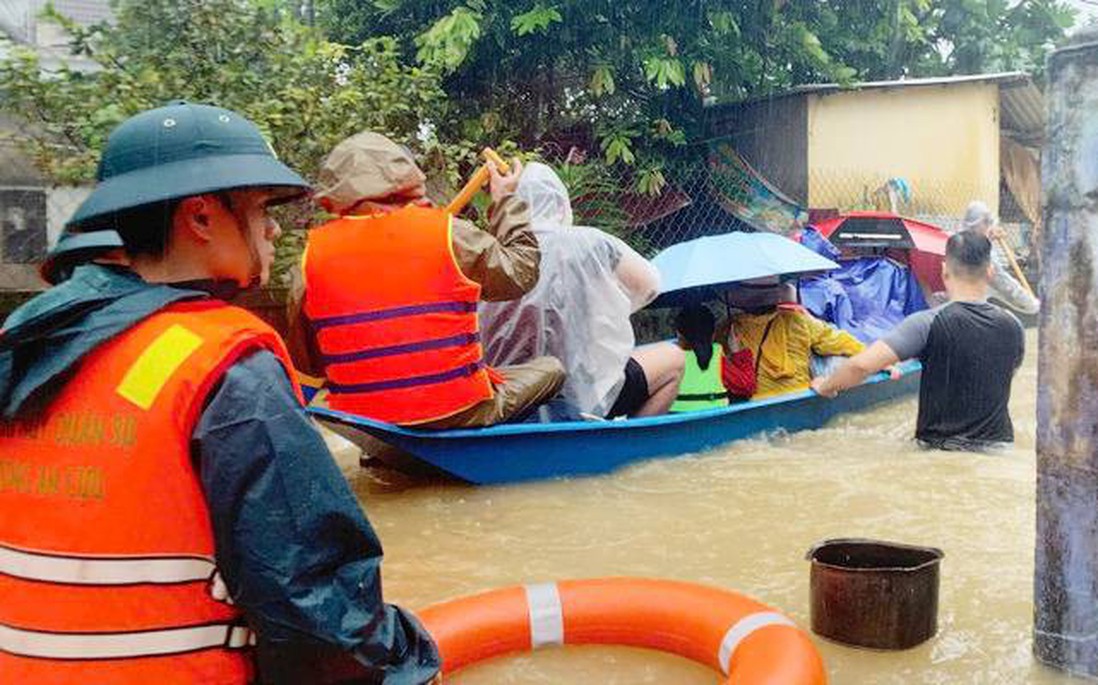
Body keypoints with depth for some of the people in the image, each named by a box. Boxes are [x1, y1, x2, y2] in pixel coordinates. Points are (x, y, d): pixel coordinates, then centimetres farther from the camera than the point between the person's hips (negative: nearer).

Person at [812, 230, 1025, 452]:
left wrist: (826, 386, -2)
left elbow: (862, 364, -22)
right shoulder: (1012, 326, 1)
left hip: (939, 446, -4)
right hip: (998, 443, 4)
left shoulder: (927, 323, -14)